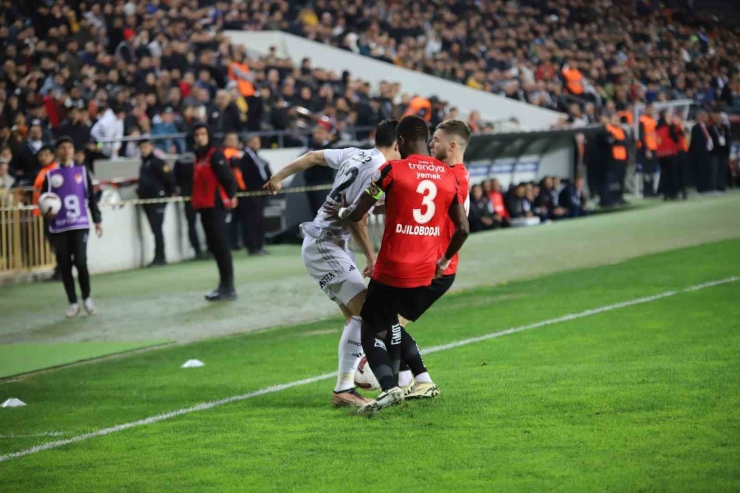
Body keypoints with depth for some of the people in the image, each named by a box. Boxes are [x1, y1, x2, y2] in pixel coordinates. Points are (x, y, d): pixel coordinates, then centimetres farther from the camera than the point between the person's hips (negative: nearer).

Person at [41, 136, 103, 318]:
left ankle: (87, 299, 10)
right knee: (64, 265, 1)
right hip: (59, 228, 1)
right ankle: (73, 303, 11)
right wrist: (47, 213, -12)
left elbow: (91, 197, 11)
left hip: (80, 225, -1)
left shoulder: (82, 172, 10)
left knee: (80, 262, -11)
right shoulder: (50, 176, 8)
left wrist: (97, 220, 6)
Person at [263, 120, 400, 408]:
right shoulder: (378, 170, -16)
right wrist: (371, 256, -9)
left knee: (355, 315, 10)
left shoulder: (354, 154, 9)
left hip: (331, 246, 10)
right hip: (324, 247, -10)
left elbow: (313, 157, 20)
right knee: (365, 312, -15)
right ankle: (343, 389, -16)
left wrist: (279, 177, 34)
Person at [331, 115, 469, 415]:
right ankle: (423, 381, 18)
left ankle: (390, 388, -19)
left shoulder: (392, 170, -8)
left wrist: (340, 212, 18)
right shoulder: (449, 176, 6)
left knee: (372, 330, 3)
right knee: (390, 323, 25)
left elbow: (356, 215, -5)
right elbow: (463, 229, 10)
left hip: (392, 270, -5)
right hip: (426, 272, 6)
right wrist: (444, 261, 25)